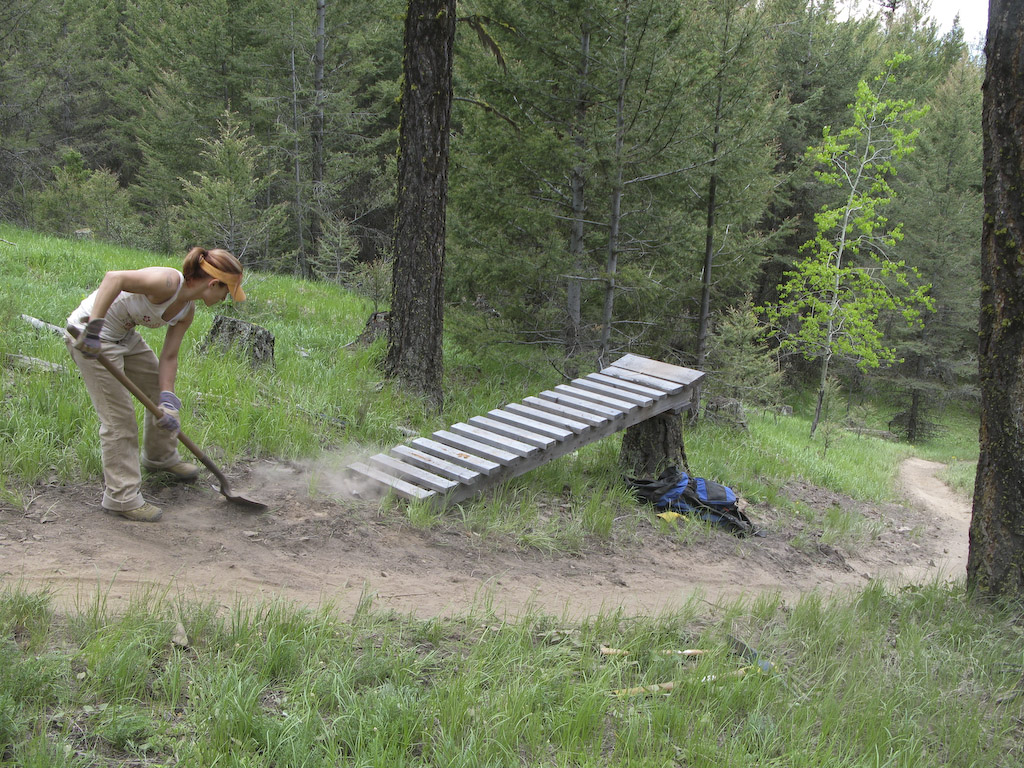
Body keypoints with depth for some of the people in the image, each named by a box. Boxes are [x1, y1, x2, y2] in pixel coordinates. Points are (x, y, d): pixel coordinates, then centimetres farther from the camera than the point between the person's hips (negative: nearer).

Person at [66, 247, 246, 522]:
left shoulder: (187, 311, 0)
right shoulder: (169, 282, -27)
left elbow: (169, 357, 2)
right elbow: (114, 278, -38)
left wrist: (168, 401, -10)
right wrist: (93, 329, -41)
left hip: (124, 334, 10)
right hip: (91, 334, -10)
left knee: (160, 389, 22)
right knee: (119, 416, -6)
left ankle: (160, 457, 45)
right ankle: (122, 497, 5)